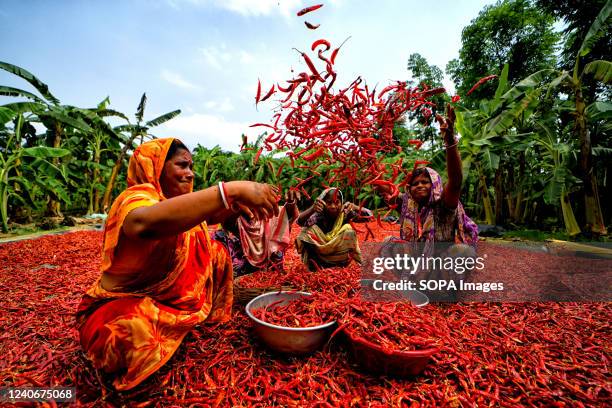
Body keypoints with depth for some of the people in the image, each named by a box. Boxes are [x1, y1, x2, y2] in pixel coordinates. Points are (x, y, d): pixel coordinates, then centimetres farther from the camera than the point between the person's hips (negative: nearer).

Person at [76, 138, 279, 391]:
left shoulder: (176, 197, -2)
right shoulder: (137, 197, -28)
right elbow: (144, 221, -51)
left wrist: (236, 203, -19)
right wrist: (231, 190, -54)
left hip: (164, 294, 8)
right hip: (119, 307, -7)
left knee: (215, 252, 2)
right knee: (139, 328, -38)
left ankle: (209, 315, 19)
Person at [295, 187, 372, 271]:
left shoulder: (345, 213, -14)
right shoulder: (319, 215, -18)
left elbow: (368, 215, -22)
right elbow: (300, 222, -34)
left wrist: (355, 208, -43)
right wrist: (312, 209, -54)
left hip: (341, 254, 1)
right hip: (320, 253, -1)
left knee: (349, 232, -26)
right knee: (310, 229, -24)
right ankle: (313, 260, -12)